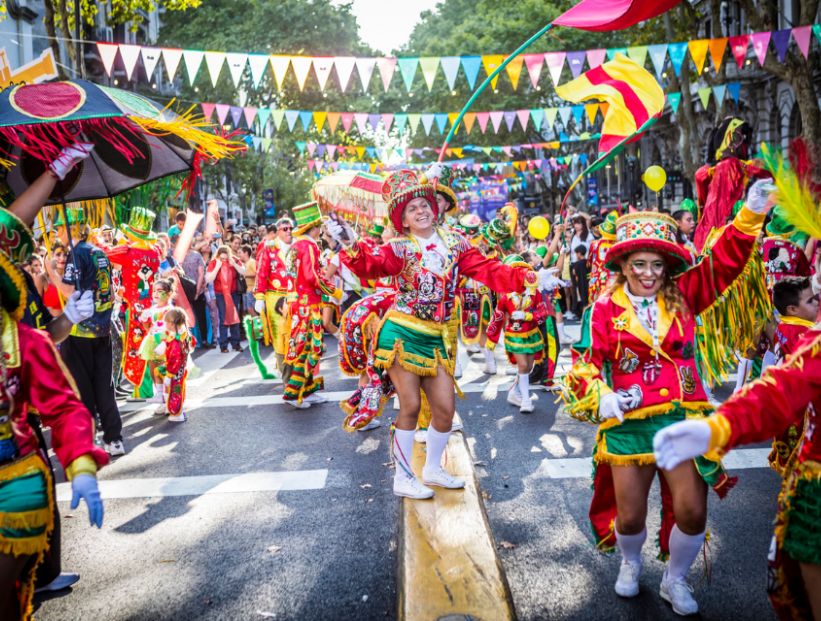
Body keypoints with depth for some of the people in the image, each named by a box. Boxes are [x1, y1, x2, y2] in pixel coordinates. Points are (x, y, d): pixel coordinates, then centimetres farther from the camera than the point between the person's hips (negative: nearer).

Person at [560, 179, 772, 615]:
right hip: (628, 424, -1)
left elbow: (725, 261, -4)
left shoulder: (683, 296, 3)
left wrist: (752, 213, -14)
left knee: (692, 512, 0)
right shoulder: (606, 308, -4)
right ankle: (630, 563, 45)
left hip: (683, 419, 2)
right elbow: (586, 362, -5)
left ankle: (675, 580, 31)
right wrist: (600, 398, -21)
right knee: (630, 517, 9)